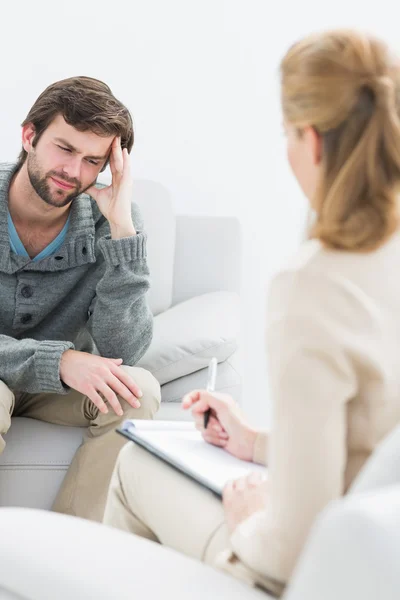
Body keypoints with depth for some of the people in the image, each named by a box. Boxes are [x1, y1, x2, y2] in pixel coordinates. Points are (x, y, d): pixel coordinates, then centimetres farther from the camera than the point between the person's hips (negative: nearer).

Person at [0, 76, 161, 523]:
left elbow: (122, 352, -22)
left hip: (63, 384, 2)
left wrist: (121, 227, -29)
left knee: (139, 390, -26)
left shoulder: (112, 222, -13)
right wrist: (58, 360, -38)